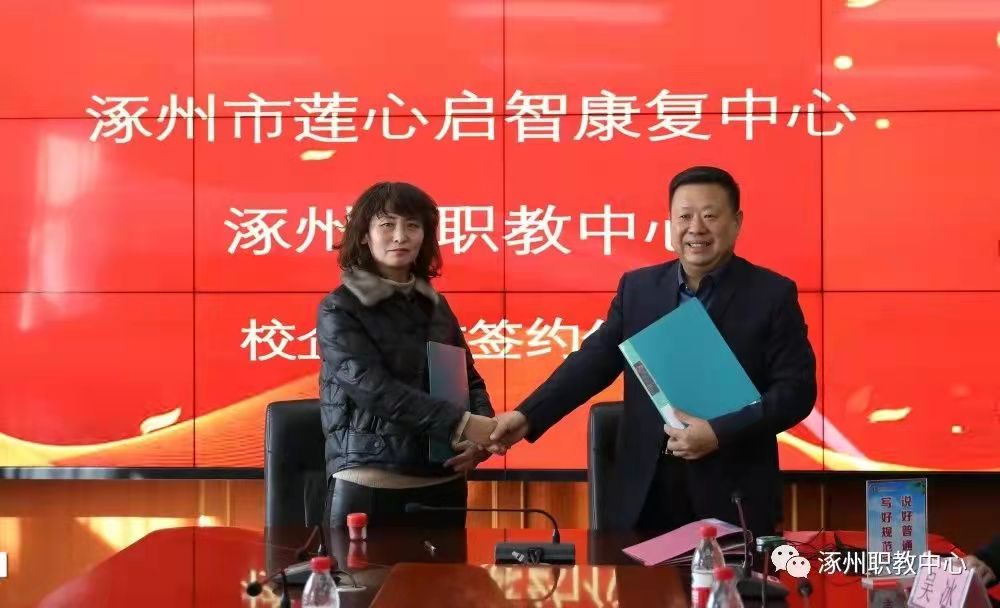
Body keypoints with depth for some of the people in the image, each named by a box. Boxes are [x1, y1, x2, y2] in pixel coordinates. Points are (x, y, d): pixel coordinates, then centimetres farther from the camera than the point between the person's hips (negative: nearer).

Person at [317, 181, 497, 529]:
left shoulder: (435, 305, 11)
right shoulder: (340, 309, -4)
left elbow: (470, 380, 15)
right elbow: (373, 386, -17)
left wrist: (481, 437, -6)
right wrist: (461, 425, -25)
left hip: (442, 484, 5)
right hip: (369, 487, -5)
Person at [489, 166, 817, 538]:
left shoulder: (772, 294, -2)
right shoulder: (638, 287, 8)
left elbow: (796, 389, -7)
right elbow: (594, 360, 6)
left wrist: (719, 433, -18)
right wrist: (527, 416, -8)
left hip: (734, 496, -2)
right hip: (645, 494, 3)